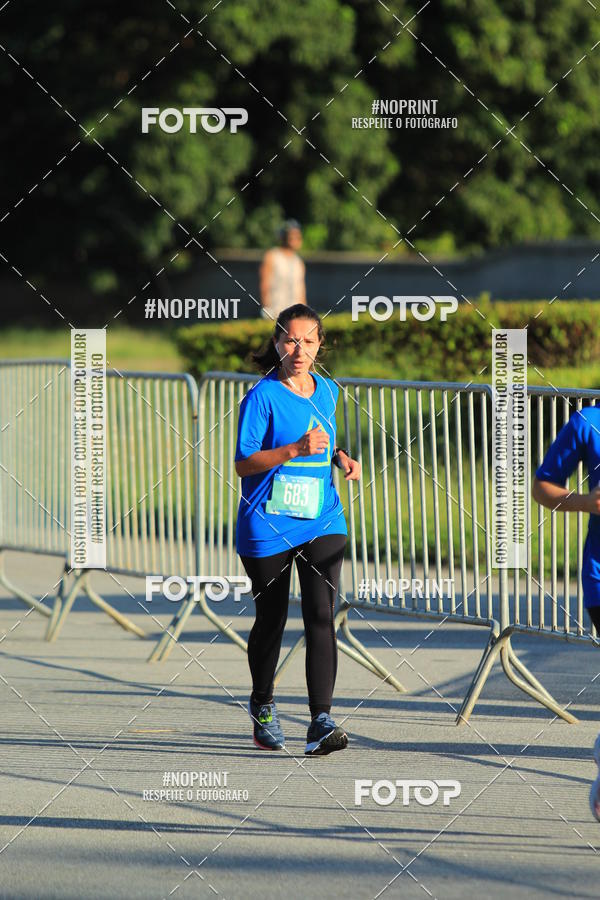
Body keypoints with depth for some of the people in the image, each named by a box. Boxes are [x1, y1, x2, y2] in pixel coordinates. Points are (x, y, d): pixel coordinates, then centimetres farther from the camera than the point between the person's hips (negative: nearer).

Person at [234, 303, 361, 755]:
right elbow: (244, 463, -13)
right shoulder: (262, 396, -9)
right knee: (271, 619, 9)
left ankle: (321, 722, -16)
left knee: (321, 616, -11)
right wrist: (295, 450, -25)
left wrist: (342, 457, 5)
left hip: (322, 523, 3)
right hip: (268, 527, -3)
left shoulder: (327, 391, 9)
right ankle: (262, 706, 35)